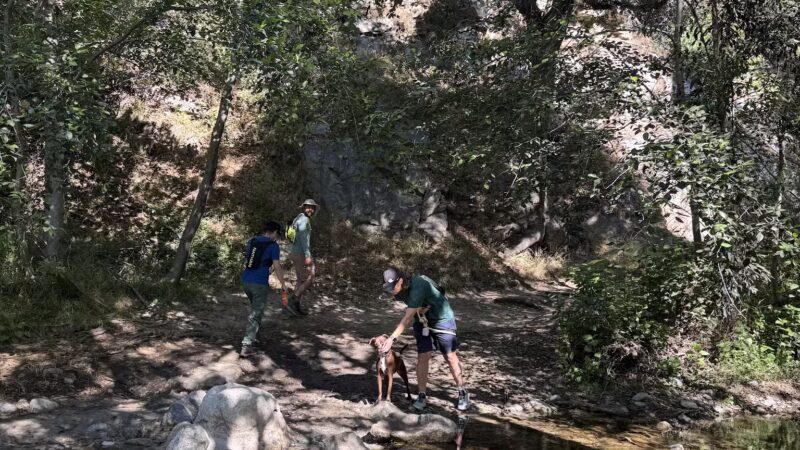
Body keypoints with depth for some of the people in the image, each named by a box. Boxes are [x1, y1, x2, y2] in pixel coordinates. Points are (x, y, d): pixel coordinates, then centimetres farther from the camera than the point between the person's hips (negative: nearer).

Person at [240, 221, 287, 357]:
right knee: (255, 314, -3)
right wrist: (283, 284, -1)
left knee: (255, 307, 27)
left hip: (245, 281, 6)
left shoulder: (251, 242, 12)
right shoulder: (273, 246, -6)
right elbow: (277, 267, -10)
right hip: (260, 284, -6)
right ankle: (246, 346, -9)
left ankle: (251, 336, 30)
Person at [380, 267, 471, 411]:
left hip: (442, 320, -6)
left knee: (450, 357, 1)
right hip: (422, 321, 6)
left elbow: (408, 318, -37)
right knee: (422, 357, -2)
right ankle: (422, 396, 6)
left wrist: (392, 338, -40)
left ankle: (463, 393, 13)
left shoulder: (418, 286, -35)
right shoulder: (400, 289, -11)